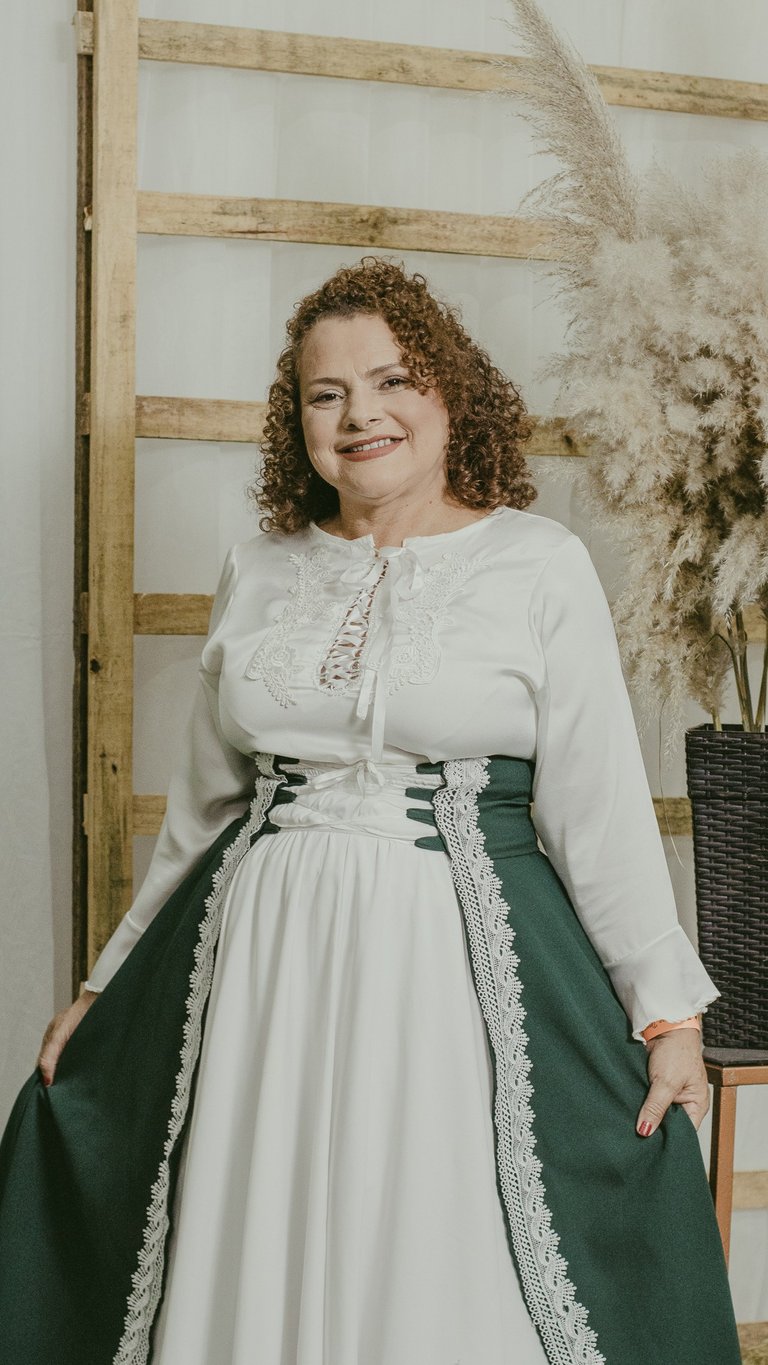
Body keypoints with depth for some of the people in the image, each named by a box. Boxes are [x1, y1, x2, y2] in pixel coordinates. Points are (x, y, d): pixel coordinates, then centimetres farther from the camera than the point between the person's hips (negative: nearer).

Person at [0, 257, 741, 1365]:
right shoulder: (257, 572, 9)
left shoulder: (539, 565, -2)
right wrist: (109, 984, 18)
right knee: (258, 1272, 12)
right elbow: (202, 804, 15)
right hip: (261, 963, 4)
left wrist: (666, 1011, -6)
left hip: (456, 961, -3)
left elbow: (600, 805, -3)